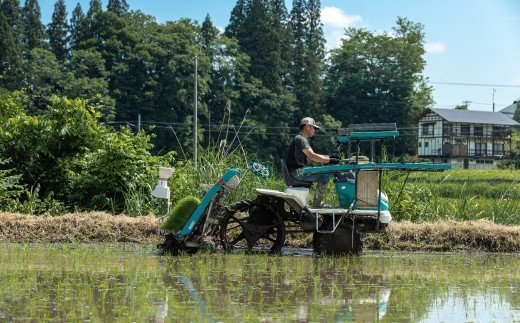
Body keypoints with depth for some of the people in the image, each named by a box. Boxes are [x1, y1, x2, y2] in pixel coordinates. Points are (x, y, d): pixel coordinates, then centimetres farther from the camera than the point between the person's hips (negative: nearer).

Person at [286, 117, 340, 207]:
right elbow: (312, 156, -22)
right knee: (325, 175, -18)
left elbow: (312, 156, 23)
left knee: (326, 172, 19)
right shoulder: (300, 139, -13)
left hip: (300, 170, 11)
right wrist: (329, 160, -18)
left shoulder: (302, 139, 23)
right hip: (297, 172, -11)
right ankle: (316, 205, -16)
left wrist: (328, 157, 12)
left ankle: (317, 202, 18)